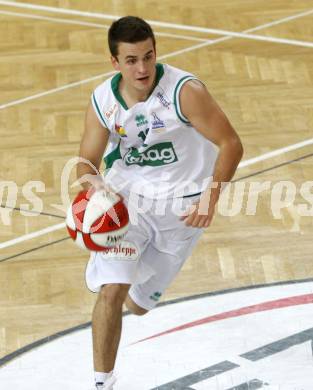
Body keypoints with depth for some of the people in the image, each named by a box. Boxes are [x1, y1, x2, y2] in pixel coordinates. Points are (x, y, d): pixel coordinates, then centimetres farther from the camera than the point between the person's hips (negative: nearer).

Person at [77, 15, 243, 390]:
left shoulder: (185, 91, -23)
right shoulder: (102, 101, -12)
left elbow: (230, 144, -19)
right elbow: (87, 163, -4)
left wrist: (211, 196, -32)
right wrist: (95, 185, -28)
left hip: (181, 205, -1)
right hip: (125, 195, 1)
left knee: (138, 303, 11)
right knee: (111, 291, -19)